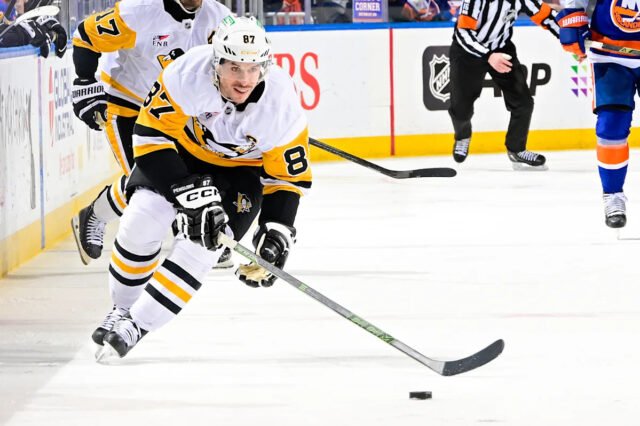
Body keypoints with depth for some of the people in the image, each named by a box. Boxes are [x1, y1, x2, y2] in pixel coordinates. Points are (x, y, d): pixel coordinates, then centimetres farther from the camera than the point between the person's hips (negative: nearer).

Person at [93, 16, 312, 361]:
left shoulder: (280, 102, -30)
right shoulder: (189, 73, -34)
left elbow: (289, 177, -17)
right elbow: (152, 135, -28)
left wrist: (276, 232, -28)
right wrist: (189, 192, -35)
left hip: (242, 170, 0)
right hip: (182, 149, 0)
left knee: (201, 246, -18)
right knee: (140, 224, -13)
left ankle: (135, 326, -8)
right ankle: (122, 309, 14)